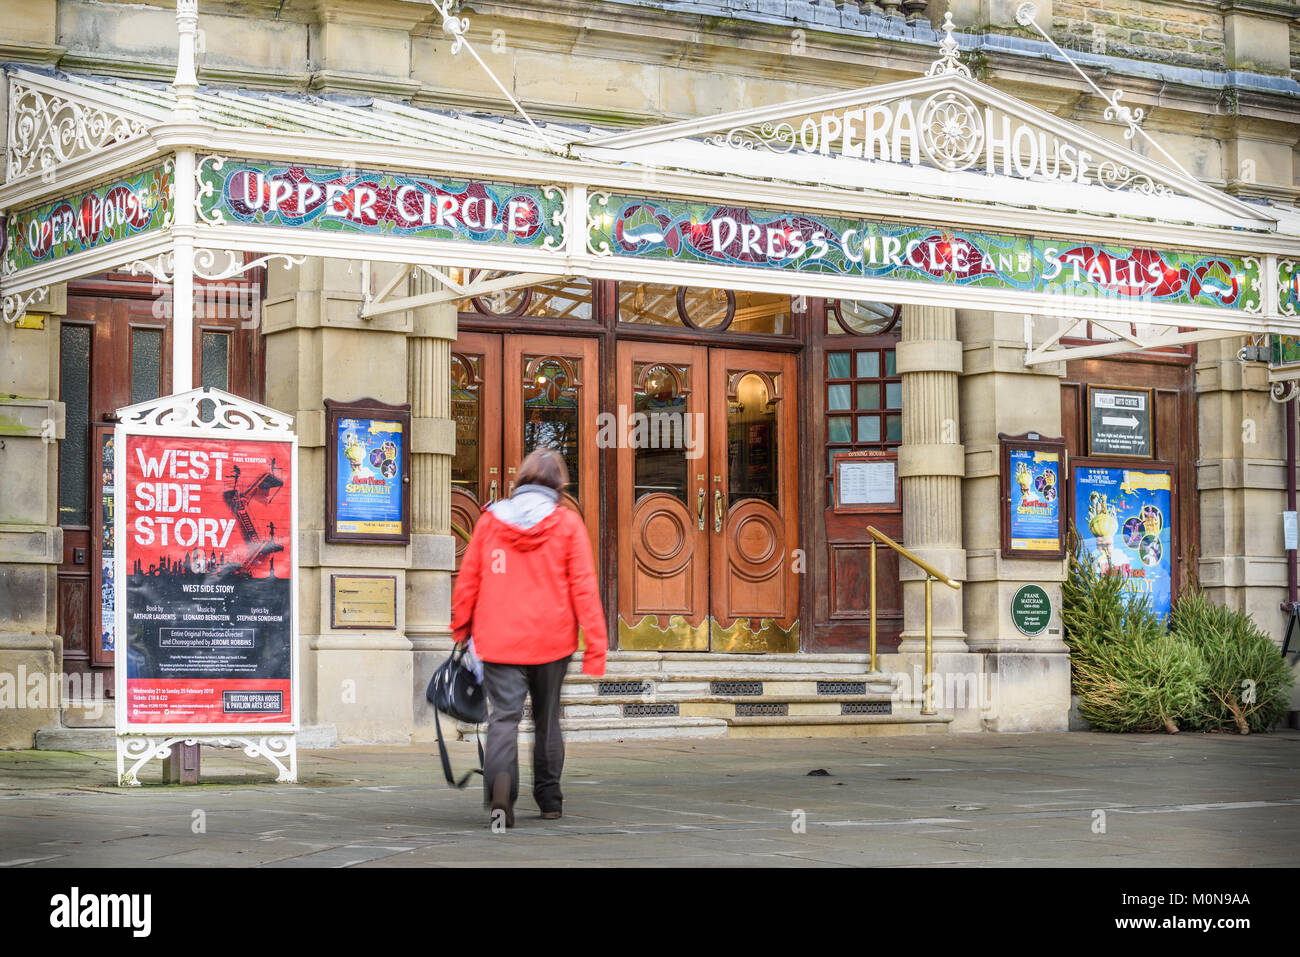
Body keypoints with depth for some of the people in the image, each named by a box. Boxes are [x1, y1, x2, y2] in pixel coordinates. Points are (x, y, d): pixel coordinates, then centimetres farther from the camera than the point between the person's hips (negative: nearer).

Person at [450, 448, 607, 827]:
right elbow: (583, 586, -6)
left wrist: (460, 627, 22)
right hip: (551, 639, 0)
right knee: (547, 718, 16)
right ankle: (549, 798, 25)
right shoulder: (567, 523, -2)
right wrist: (595, 645, -3)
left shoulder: (491, 519, 3)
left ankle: (500, 779, -33)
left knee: (504, 715, -5)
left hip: (499, 639, 0)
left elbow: (468, 579, 8)